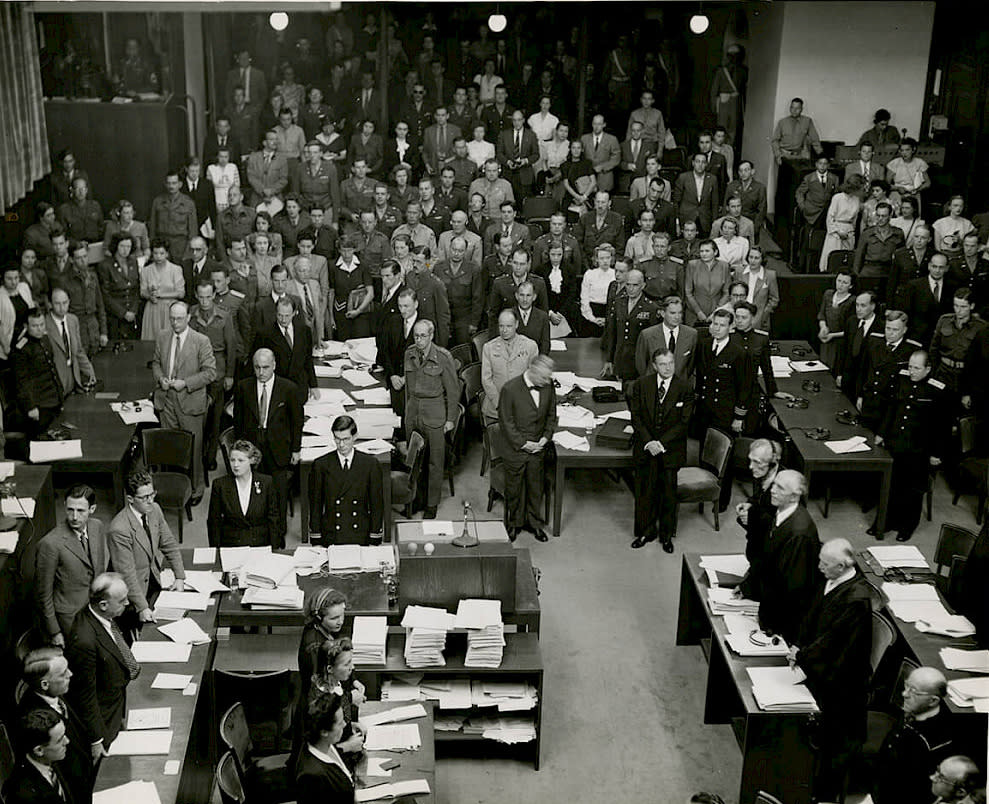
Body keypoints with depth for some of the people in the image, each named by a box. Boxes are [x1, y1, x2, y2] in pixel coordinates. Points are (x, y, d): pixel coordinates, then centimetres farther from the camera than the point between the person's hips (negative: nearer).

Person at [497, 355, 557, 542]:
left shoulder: (548, 386, -5)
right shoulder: (510, 389, -18)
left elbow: (551, 415, 8)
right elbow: (506, 422, -12)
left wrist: (545, 437, -5)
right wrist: (523, 443, -14)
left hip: (538, 449, 4)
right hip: (515, 450, -4)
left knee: (536, 486, 14)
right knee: (514, 488, 10)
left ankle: (533, 522, 32)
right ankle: (513, 523, 29)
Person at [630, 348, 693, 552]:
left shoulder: (684, 389, -6)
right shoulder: (641, 384, -1)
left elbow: (684, 423, -7)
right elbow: (636, 416, -1)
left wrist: (661, 443, -15)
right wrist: (648, 442, -13)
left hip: (671, 449, -1)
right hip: (645, 447, 1)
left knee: (668, 491, 5)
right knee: (644, 490, 8)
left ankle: (667, 535, 21)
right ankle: (646, 531, 24)